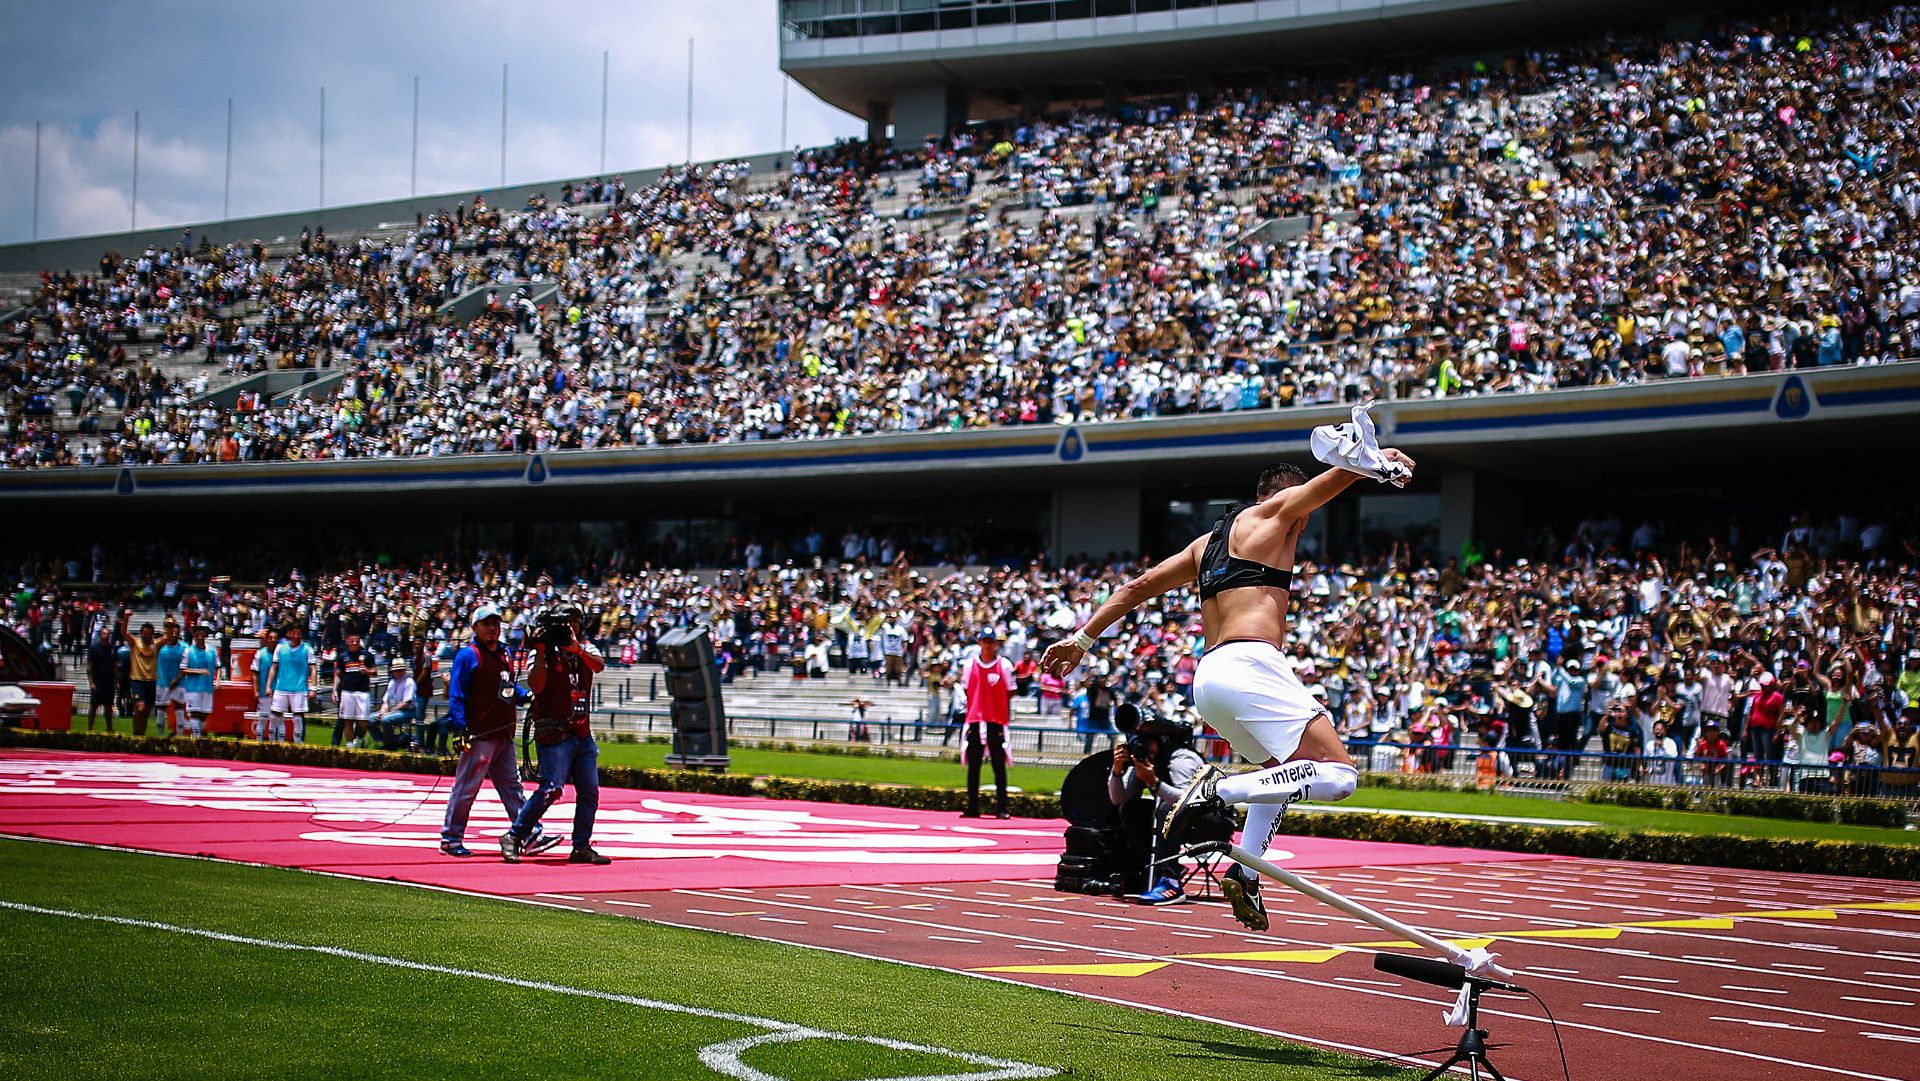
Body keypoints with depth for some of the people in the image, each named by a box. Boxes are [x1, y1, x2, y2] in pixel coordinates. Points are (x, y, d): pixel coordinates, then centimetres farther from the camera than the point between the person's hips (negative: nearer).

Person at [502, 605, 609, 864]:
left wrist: (576, 648, -25)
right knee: (551, 789, -15)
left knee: (589, 792, 3)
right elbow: (535, 686, -14)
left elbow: (599, 666, -10)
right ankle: (513, 836, -5)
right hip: (554, 733, -6)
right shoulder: (545, 651, -1)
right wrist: (542, 652, -16)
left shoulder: (585, 648, 12)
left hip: (583, 733, 6)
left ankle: (581, 847, 11)